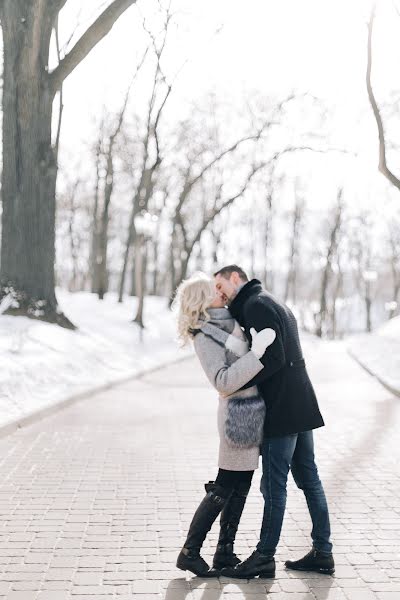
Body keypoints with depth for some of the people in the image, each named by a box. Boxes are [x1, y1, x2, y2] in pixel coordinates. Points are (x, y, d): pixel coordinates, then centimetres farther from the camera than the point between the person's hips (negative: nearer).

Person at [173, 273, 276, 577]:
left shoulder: (228, 320, 8)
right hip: (240, 412, -8)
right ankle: (190, 552, 7)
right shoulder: (204, 337, -16)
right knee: (223, 489, -2)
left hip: (252, 409, 8)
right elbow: (223, 382, -27)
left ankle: (225, 552, 19)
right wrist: (257, 351, -32)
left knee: (241, 487, 11)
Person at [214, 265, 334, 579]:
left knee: (274, 484, -3)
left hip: (282, 409, -10)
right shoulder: (275, 304, 21)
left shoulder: (256, 304, -11)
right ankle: (322, 553, 18)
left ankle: (264, 556, 5)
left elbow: (273, 359, -20)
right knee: (309, 479, 12)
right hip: (300, 405, 10)